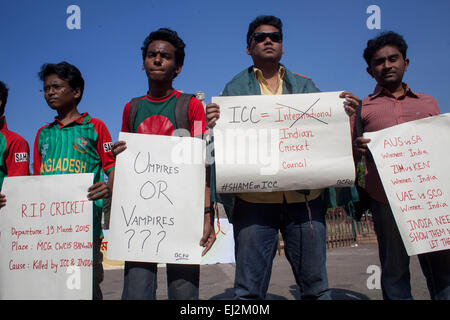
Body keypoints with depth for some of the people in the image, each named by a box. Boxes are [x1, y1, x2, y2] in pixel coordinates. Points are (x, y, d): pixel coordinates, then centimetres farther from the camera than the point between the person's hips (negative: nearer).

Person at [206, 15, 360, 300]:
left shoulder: (305, 86, 18)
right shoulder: (234, 89, 14)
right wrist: (213, 124, -13)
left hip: (305, 198, 2)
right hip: (254, 201, -1)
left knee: (316, 286, 8)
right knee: (249, 289, 3)